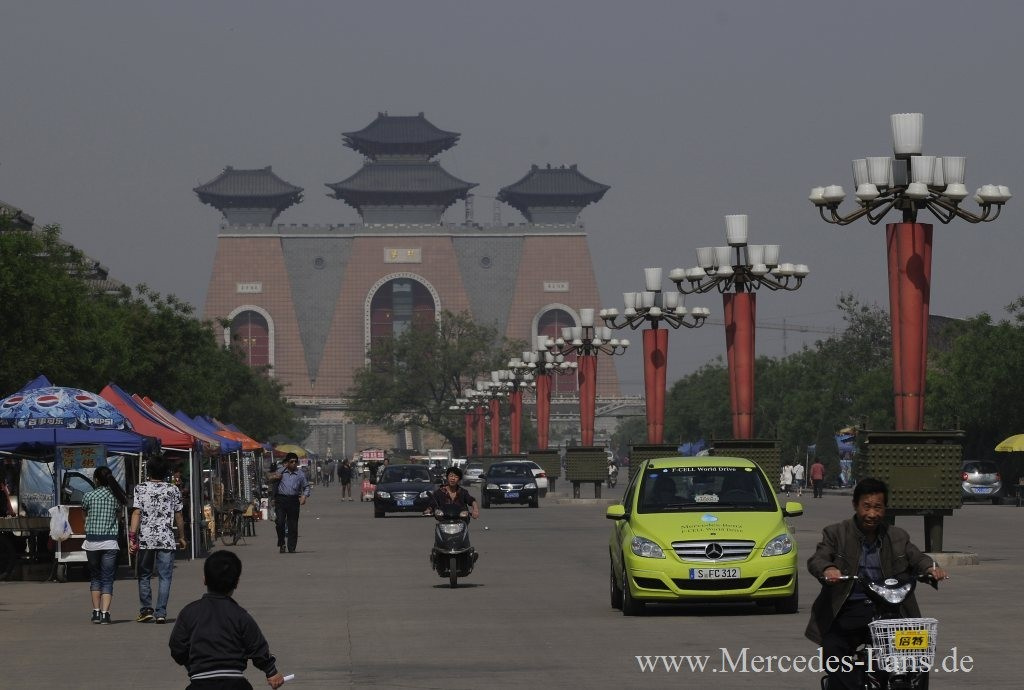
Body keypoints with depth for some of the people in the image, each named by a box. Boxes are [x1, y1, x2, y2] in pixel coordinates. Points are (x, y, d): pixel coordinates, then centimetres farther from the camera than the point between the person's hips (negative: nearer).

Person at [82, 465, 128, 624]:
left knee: (95, 577, 15)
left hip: (92, 541, 0)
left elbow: (85, 513, 11)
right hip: (110, 542, 0)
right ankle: (105, 613, -10)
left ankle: (96, 612, 12)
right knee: (107, 579, 1)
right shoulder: (116, 496, 1)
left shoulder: (88, 496, -3)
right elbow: (119, 515, 9)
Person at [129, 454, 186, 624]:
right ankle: (161, 613, -5)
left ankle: (146, 610, 8)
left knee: (144, 576, 13)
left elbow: (136, 513, -8)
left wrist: (132, 535, -8)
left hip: (145, 540, 0)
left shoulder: (140, 489, -1)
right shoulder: (173, 490, 3)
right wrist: (181, 537, 18)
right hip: (166, 540, 0)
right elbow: (178, 516, 7)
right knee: (164, 577, 1)